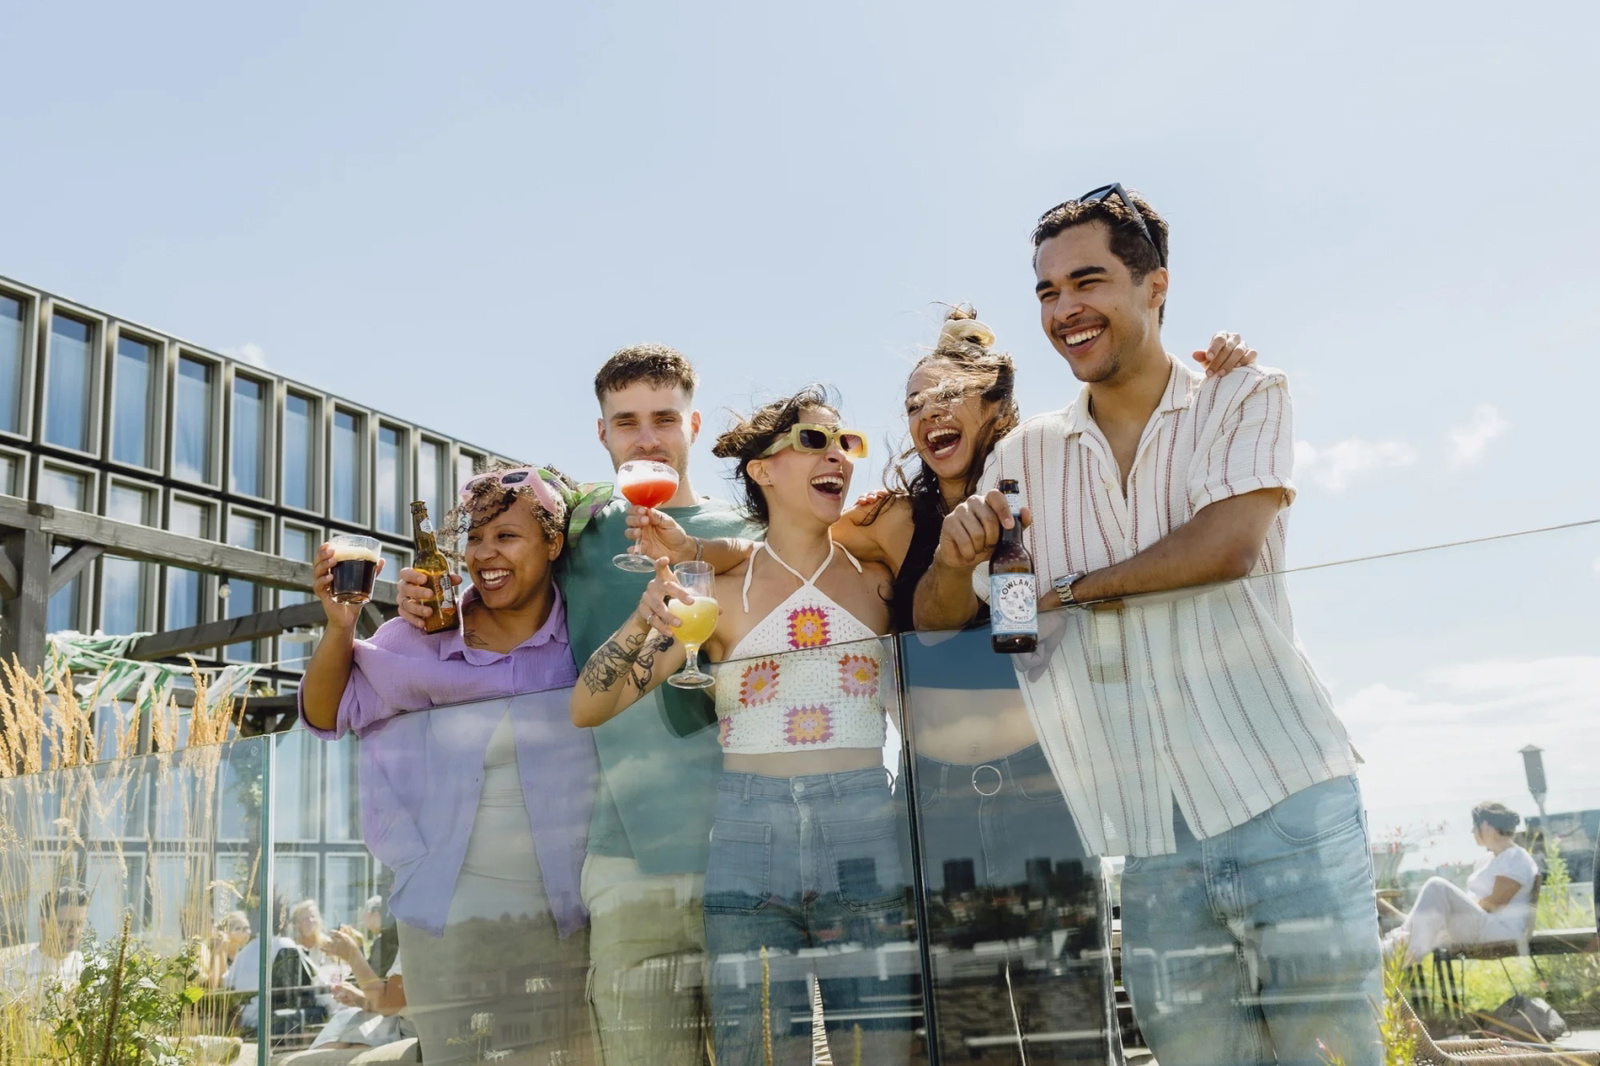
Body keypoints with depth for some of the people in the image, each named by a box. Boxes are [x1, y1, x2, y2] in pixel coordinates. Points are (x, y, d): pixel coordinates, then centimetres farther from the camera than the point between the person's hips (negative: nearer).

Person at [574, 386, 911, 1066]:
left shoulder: (875, 577, 8)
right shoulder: (718, 590, 4)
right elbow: (586, 709, 2)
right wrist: (644, 620, -16)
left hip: (864, 839, 1)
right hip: (748, 839, -1)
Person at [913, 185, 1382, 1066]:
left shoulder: (1247, 400, 4)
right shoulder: (1026, 456, 10)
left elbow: (1228, 544, -14)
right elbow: (936, 620, 8)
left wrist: (1066, 587, -5)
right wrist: (956, 561, -14)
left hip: (1281, 795, -2)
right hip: (1149, 839, 3)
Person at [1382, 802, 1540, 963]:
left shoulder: (1516, 859, -6)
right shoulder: (1485, 859, 22)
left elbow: (1495, 903, -15)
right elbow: (1469, 899, 17)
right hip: (1476, 925, 9)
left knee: (1437, 887, -24)